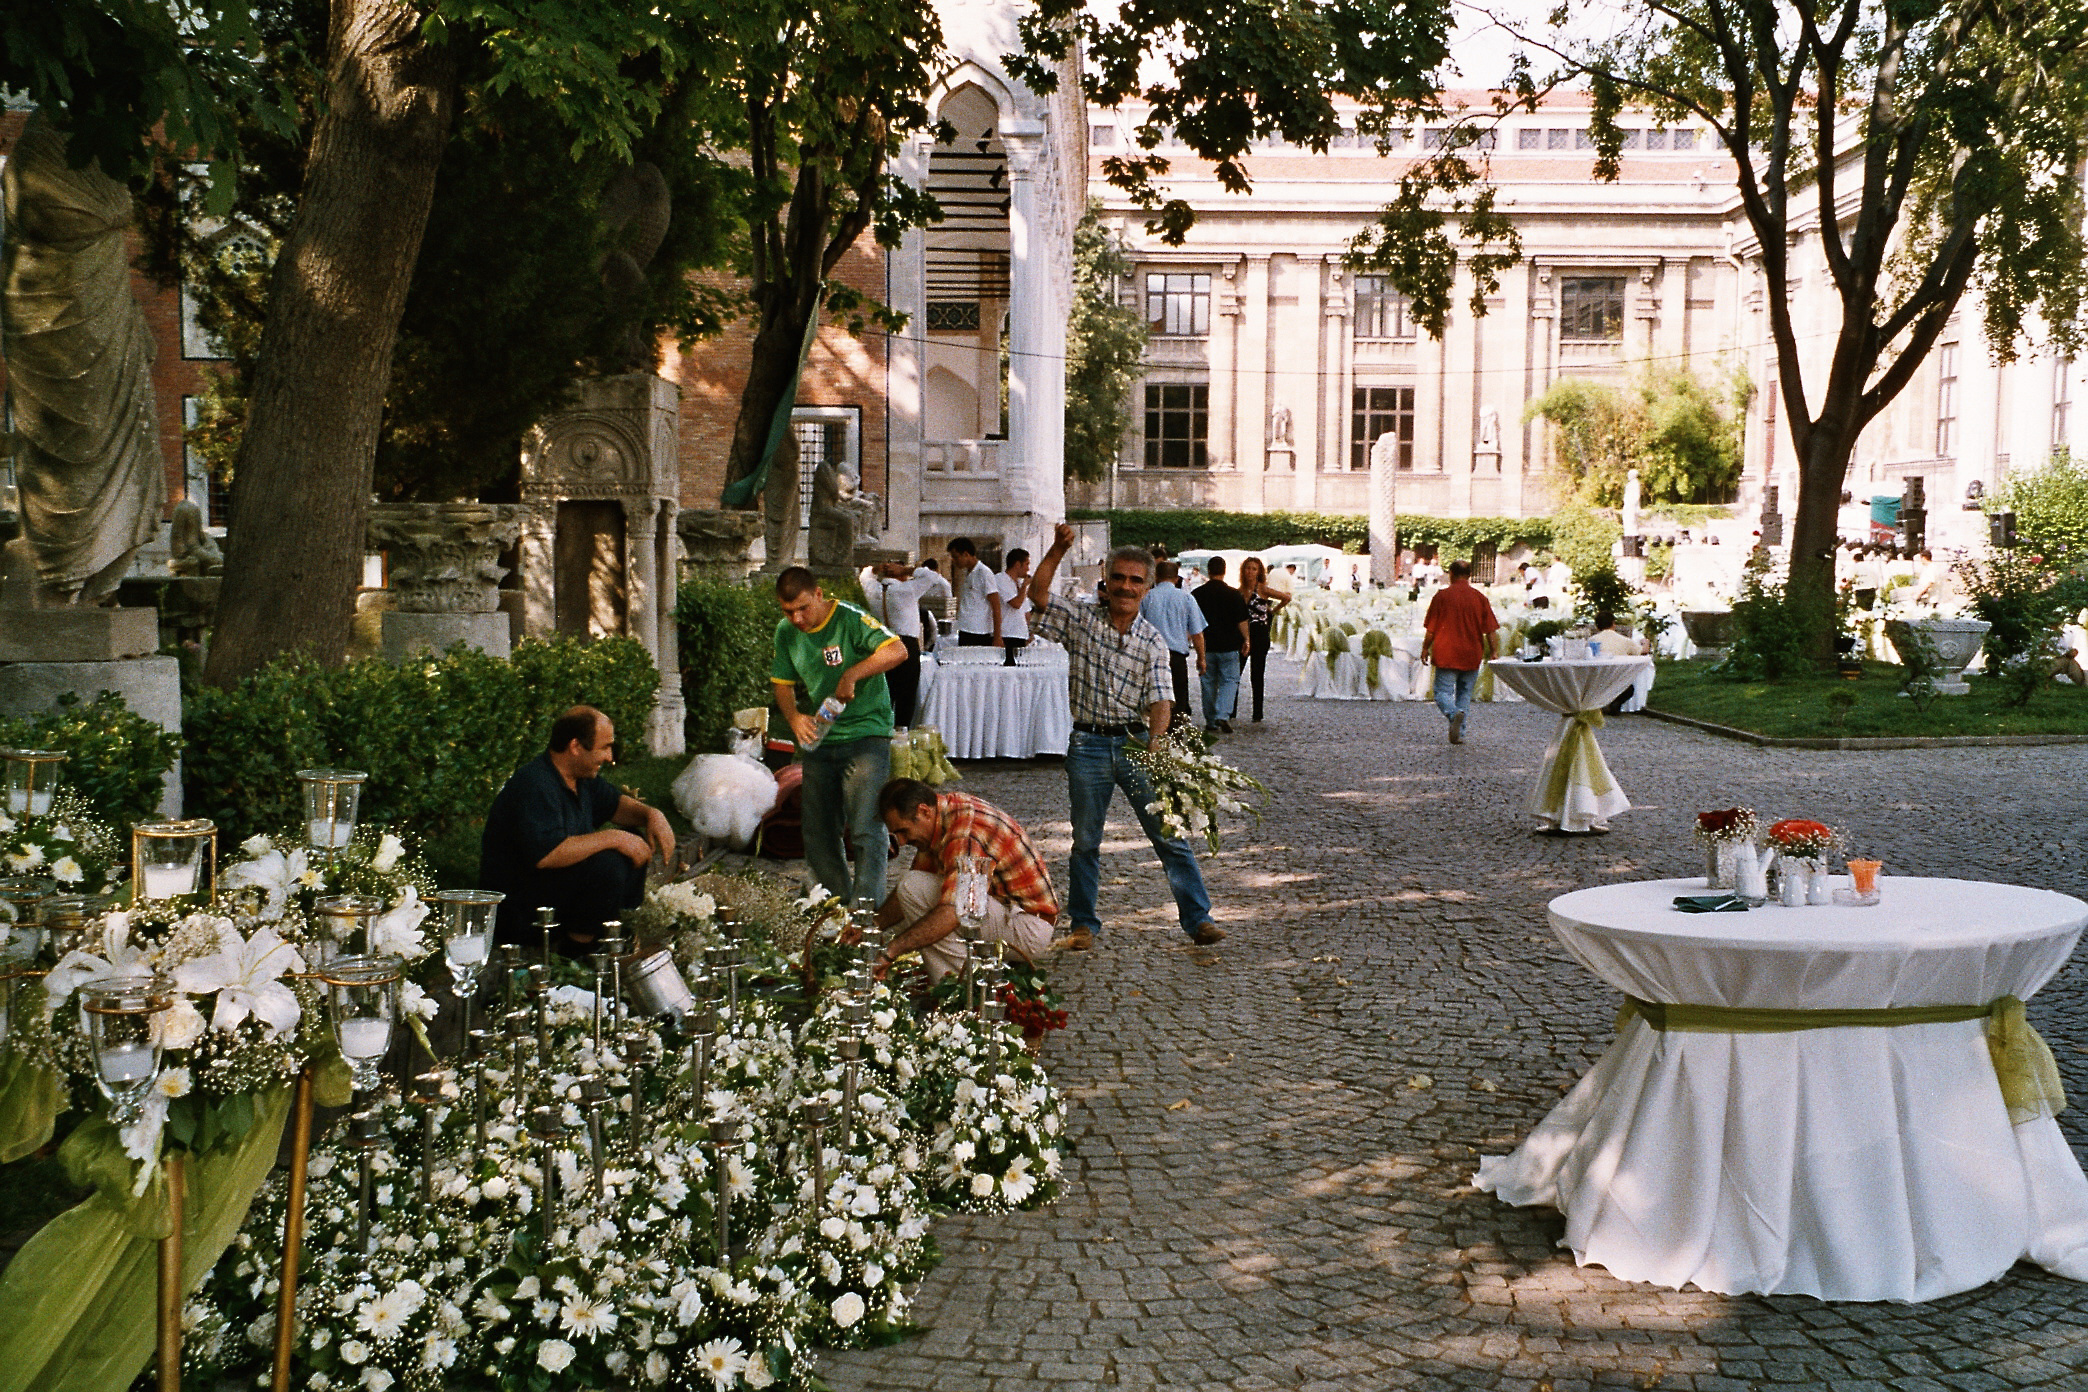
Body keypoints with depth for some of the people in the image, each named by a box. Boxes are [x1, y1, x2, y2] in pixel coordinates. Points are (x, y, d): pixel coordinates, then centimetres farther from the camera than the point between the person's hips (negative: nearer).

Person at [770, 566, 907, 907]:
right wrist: (794, 718, -8)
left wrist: (851, 674, -32)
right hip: (818, 740, 6)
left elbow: (897, 651, -26)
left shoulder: (850, 620, -14)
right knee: (818, 831, 10)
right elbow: (782, 683, 12)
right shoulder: (786, 632, 5)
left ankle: (867, 904, -10)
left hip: (865, 735, -6)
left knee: (865, 827, -14)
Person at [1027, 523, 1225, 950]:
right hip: (1088, 745, 0)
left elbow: (1160, 698, -5)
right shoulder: (1080, 621, 4)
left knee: (1170, 834, -1)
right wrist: (1058, 551, -19)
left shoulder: (1153, 641, 3)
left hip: (1137, 743, 0)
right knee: (1085, 841, 9)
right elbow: (1038, 594, -7)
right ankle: (1083, 924, 22)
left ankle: (1198, 919, 6)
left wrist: (1156, 738, -24)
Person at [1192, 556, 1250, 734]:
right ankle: (1223, 715, -14)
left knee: (1209, 683, 10)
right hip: (1228, 645, -2)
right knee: (1230, 680, 5)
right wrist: (1246, 640, 9)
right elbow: (1242, 621, -5)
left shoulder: (1198, 594, -1)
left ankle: (1210, 722, 13)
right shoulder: (1233, 594, -7)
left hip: (1206, 646, 2)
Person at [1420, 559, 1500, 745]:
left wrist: (1425, 648, 10)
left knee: (1443, 691, 0)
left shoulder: (1442, 595, -5)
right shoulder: (1479, 598, 2)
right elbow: (1490, 630, 2)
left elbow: (1431, 628, -3)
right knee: (1465, 694, 14)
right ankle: (1459, 733, 10)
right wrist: (1492, 652, 12)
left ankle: (1453, 714, -30)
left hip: (1446, 654, -3)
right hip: (1472, 655, 3)